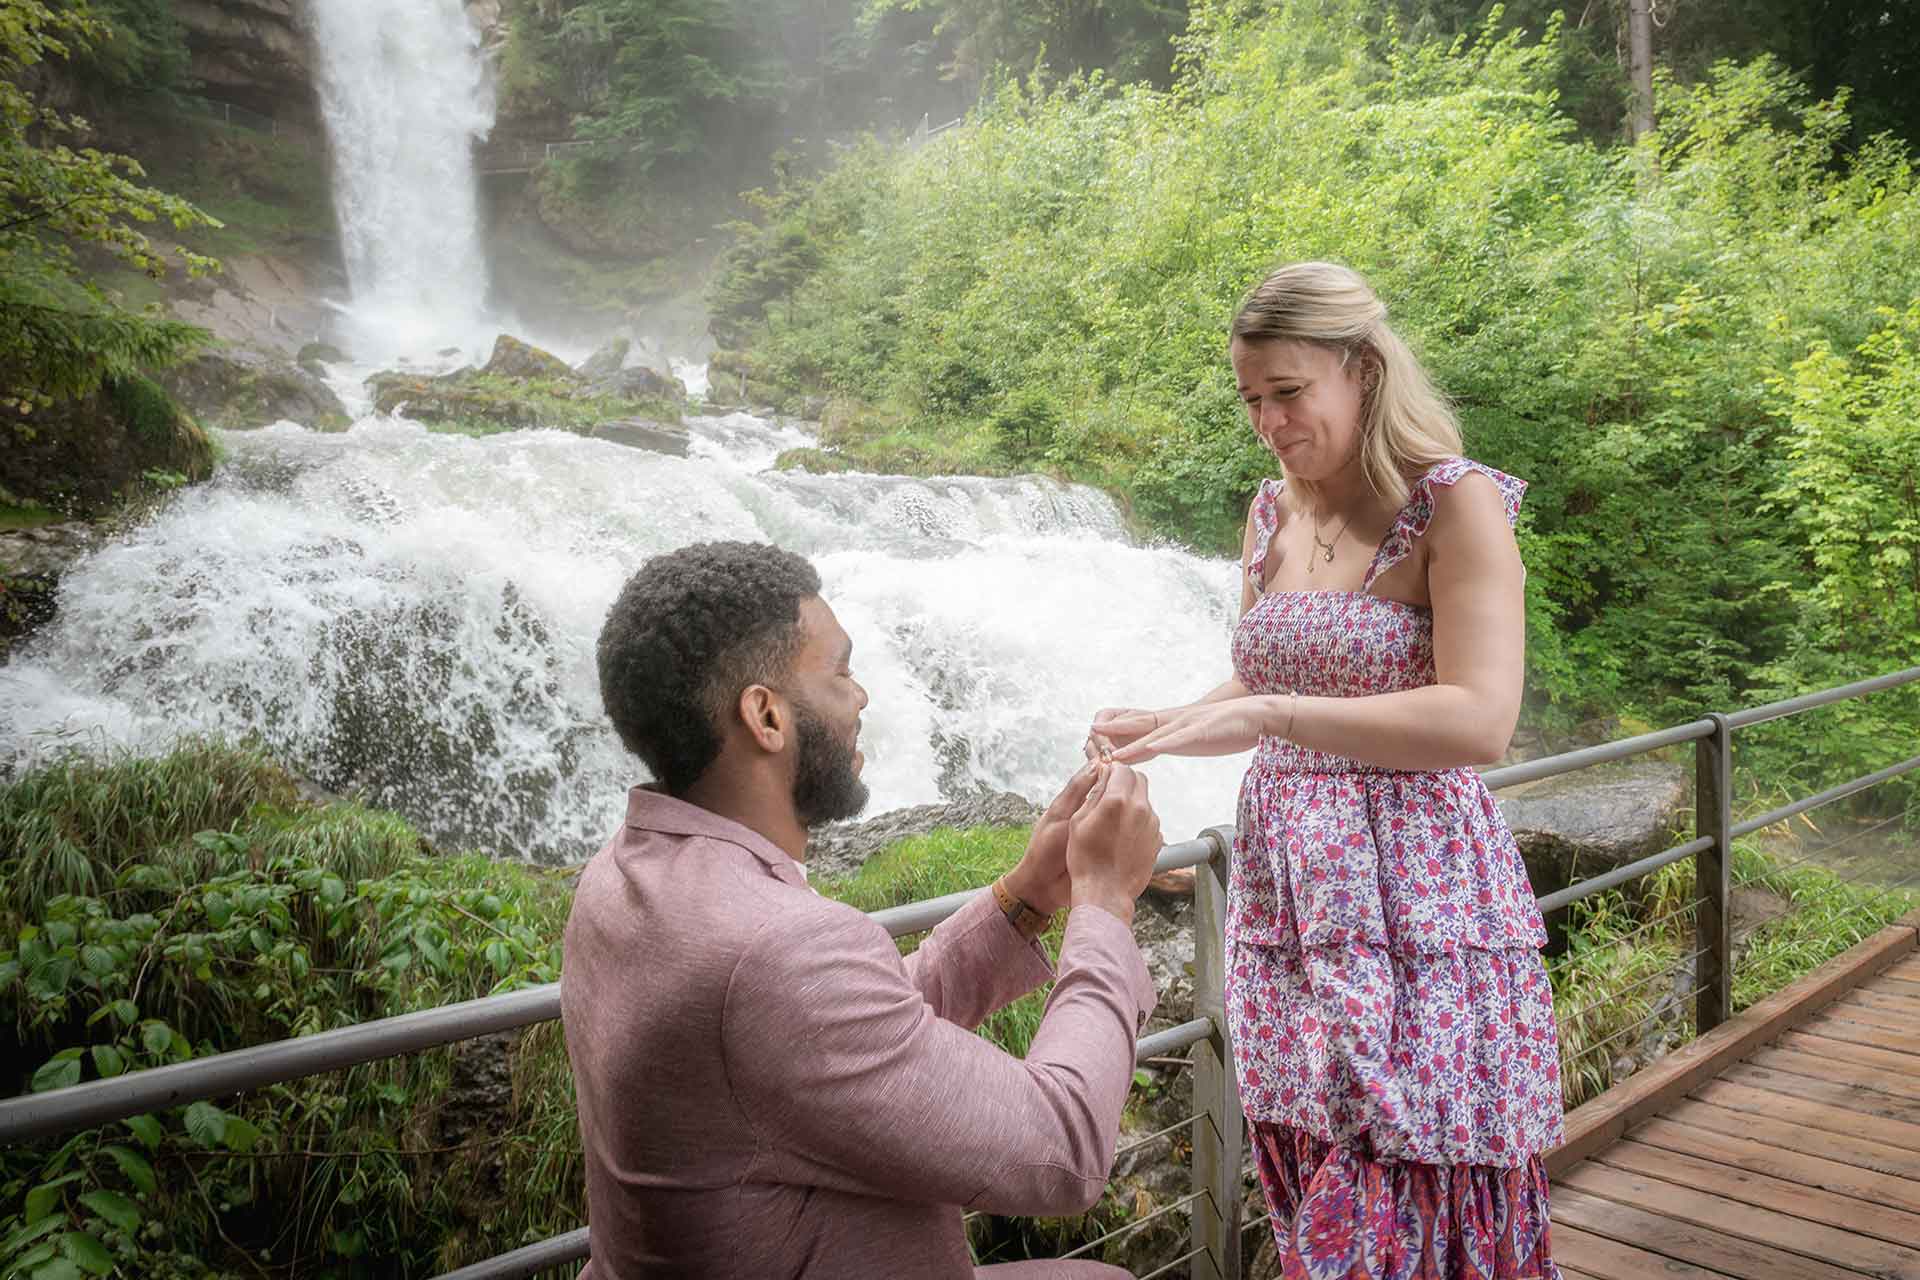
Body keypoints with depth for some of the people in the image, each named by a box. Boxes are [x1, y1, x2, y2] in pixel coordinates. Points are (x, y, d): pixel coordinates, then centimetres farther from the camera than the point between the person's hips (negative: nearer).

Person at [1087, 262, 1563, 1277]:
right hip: (1286, 890, 6)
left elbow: (1479, 721, -20)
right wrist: (1164, 726, 1)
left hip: (1416, 903, -5)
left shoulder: (1455, 505, -9)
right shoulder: (1271, 514, 11)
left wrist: (1265, 718, -25)